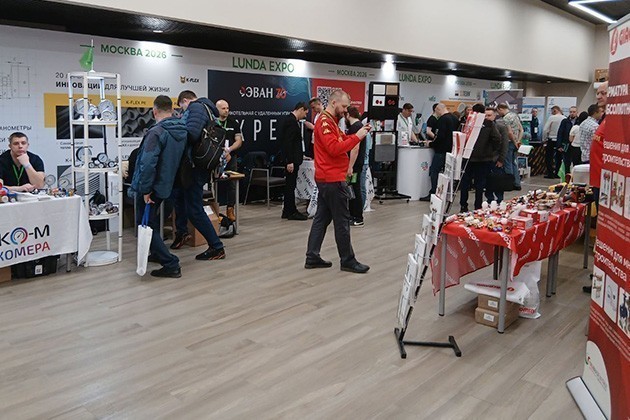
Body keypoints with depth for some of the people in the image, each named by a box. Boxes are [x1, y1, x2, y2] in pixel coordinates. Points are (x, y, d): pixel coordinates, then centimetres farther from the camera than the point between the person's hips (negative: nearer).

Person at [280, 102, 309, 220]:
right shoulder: (291, 121, -16)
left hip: (293, 158, 10)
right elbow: (288, 142, -22)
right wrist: (290, 161, -24)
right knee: (290, 185, -3)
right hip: (291, 159, -10)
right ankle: (291, 212, 3)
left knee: (290, 185, 14)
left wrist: (301, 155, 25)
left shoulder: (291, 120, 15)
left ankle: (288, 211, 21)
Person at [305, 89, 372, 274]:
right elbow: (335, 148, -24)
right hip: (332, 179, -10)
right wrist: (357, 137, -20)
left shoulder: (330, 121, 18)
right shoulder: (325, 122, -14)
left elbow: (342, 141, 16)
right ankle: (348, 261, 6)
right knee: (342, 221, -3)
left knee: (322, 218, 11)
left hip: (326, 179, 10)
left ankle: (312, 257, 14)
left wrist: (359, 133, 2)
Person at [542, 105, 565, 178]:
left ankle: (550, 174, 1)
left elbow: (545, 130, -12)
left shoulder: (552, 118, -10)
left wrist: (544, 139, 0)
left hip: (552, 140, -4)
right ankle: (557, 173, 15)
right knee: (559, 157, 12)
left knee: (548, 157, 4)